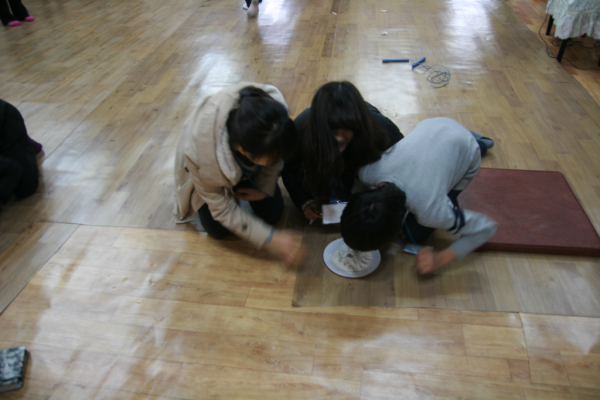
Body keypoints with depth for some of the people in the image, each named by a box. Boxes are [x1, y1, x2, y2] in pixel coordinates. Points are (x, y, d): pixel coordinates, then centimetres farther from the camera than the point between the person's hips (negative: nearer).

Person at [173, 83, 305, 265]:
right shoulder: (200, 148, -45)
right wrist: (272, 239, -31)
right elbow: (224, 209, -29)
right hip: (207, 170, -2)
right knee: (219, 230, -3)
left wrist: (265, 188, -12)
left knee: (273, 214, 1)